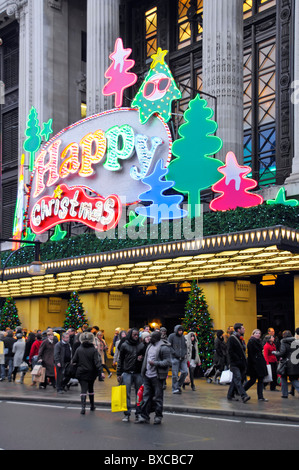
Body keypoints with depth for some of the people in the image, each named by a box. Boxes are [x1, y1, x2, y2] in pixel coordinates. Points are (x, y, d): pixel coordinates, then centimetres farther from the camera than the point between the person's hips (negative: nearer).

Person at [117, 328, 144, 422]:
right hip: (127, 373, -1)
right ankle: (127, 414, 5)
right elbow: (120, 360, 5)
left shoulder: (141, 345, 6)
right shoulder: (124, 345, 3)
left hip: (138, 373, 1)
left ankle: (139, 413, 13)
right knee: (126, 394, 0)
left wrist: (142, 358, -8)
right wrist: (118, 374, 1)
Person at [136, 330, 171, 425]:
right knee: (146, 396, 9)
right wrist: (144, 372, 18)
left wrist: (155, 363, -22)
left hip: (157, 376, -8)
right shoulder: (150, 346, 15)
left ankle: (158, 416, 12)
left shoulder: (163, 348, -12)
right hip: (147, 375, 8)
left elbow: (168, 362, -16)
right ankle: (144, 415, 14)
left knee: (158, 397, 2)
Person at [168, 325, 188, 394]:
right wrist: (174, 353, -13)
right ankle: (175, 389, 6)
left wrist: (185, 354, 7)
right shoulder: (172, 336, -1)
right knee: (175, 374, -4)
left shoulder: (183, 337, 14)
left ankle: (179, 385, 13)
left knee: (185, 372, -6)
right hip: (175, 358, -4)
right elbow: (169, 346, -4)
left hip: (183, 358, 5)